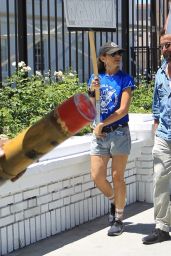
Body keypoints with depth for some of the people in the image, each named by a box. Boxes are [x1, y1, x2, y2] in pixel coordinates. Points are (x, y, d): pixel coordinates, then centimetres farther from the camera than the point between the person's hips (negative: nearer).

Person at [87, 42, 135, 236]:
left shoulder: (125, 79, -3)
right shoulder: (95, 78, 7)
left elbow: (123, 109, -11)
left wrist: (101, 125, -11)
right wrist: (91, 91, -13)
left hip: (119, 133, -3)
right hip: (99, 134, 3)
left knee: (117, 177, 0)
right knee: (97, 177, -1)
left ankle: (118, 219, 13)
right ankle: (114, 201, 29)